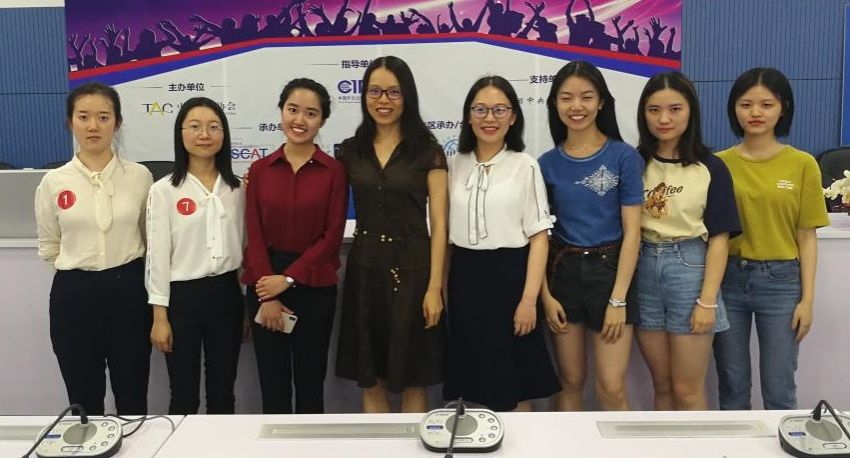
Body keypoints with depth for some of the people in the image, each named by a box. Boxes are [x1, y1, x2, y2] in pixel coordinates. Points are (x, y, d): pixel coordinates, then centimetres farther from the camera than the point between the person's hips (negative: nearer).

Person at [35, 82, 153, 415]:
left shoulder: (139, 176, -1)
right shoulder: (53, 182, -1)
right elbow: (48, 248, 9)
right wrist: (80, 264, 5)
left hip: (128, 291, 0)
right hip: (74, 295, 0)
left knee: (133, 400, 11)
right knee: (83, 401, 12)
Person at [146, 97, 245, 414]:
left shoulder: (236, 188, 6)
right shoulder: (164, 191, -6)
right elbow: (158, 256, -7)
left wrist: (249, 302, 10)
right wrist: (160, 316, -9)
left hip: (226, 293, 3)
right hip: (182, 296, -3)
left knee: (223, 391, 12)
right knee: (184, 395, 8)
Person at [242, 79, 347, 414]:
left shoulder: (334, 171, -2)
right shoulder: (260, 169, 4)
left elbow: (332, 236, -6)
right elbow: (254, 234, -1)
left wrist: (288, 279, -12)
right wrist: (268, 296, -9)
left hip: (314, 286, -2)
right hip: (265, 285, 2)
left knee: (310, 380, 10)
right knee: (272, 380, 10)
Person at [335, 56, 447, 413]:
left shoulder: (428, 151, -2)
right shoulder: (350, 151, 7)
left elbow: (438, 224, -5)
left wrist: (434, 286, -11)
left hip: (411, 268, -3)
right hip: (364, 267, 3)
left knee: (412, 380, 7)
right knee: (370, 379, 11)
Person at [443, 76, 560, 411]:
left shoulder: (525, 167, -5)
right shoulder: (453, 165, 6)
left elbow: (539, 237, -7)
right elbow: (444, 231, 10)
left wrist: (529, 299, -14)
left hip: (509, 276, -3)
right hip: (464, 279, 4)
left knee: (512, 385, 6)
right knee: (471, 384, 11)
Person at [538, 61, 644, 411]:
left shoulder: (623, 156, -5)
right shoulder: (547, 163, 3)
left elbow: (632, 232, -7)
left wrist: (618, 299, -12)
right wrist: (545, 294, -2)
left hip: (609, 270, -2)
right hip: (563, 272, 3)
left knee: (611, 387, -3)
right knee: (570, 381, 11)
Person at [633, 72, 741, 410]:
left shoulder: (710, 168, -3)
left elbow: (718, 238, -4)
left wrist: (707, 300, -10)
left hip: (690, 268, -2)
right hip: (643, 271, 3)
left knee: (687, 389, 3)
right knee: (662, 385, 13)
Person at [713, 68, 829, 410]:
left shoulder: (802, 164, -1)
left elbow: (806, 237, 0)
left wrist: (807, 298, -3)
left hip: (781, 281, -1)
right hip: (728, 279, 1)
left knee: (779, 390, 6)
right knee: (732, 386, 12)